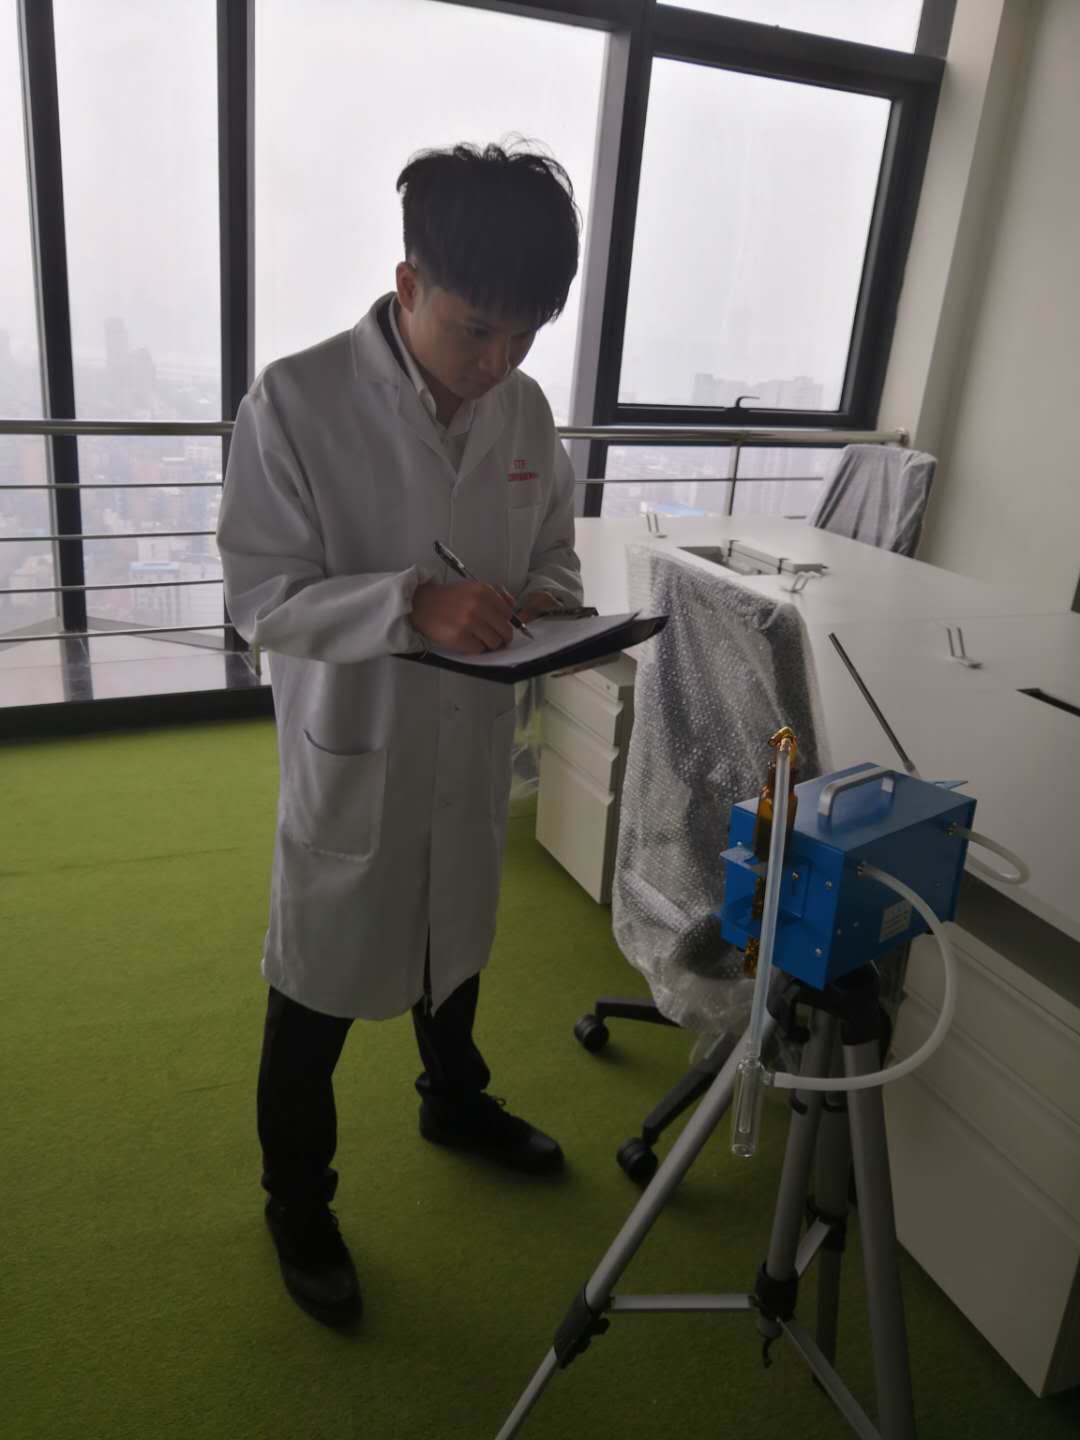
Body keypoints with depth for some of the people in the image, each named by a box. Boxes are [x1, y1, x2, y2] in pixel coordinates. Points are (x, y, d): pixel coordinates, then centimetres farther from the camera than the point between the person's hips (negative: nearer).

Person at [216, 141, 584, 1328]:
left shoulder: (525, 409, -2)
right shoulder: (296, 400, -18)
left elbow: (553, 550, 10)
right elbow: (258, 594, -18)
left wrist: (547, 604, -14)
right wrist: (414, 604, -32)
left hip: (473, 750, 5)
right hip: (350, 758, -5)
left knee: (453, 946, 26)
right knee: (315, 996, 12)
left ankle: (453, 1103, 55)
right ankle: (297, 1205, 37)